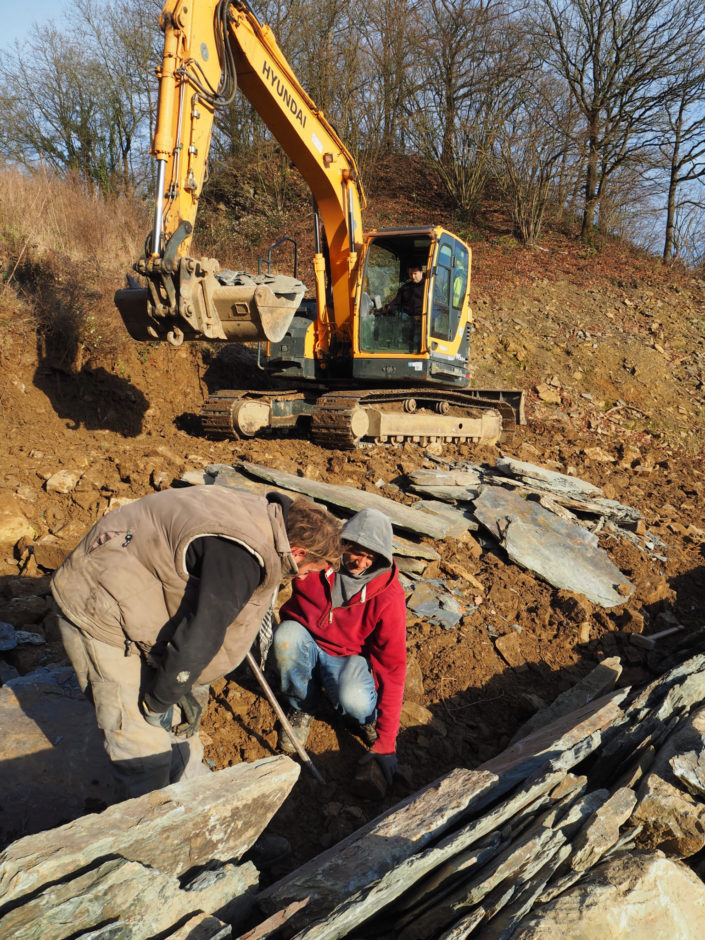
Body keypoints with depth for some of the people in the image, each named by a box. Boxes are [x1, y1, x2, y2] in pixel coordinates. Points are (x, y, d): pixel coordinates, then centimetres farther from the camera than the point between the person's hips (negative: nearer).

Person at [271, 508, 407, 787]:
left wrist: (386, 743, -19)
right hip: (305, 645, 3)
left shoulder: (388, 597, -24)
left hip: (351, 658, -3)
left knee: (353, 698, -37)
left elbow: (392, 669, -19)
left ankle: (369, 717, 4)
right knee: (286, 635, -33)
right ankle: (301, 707, -3)